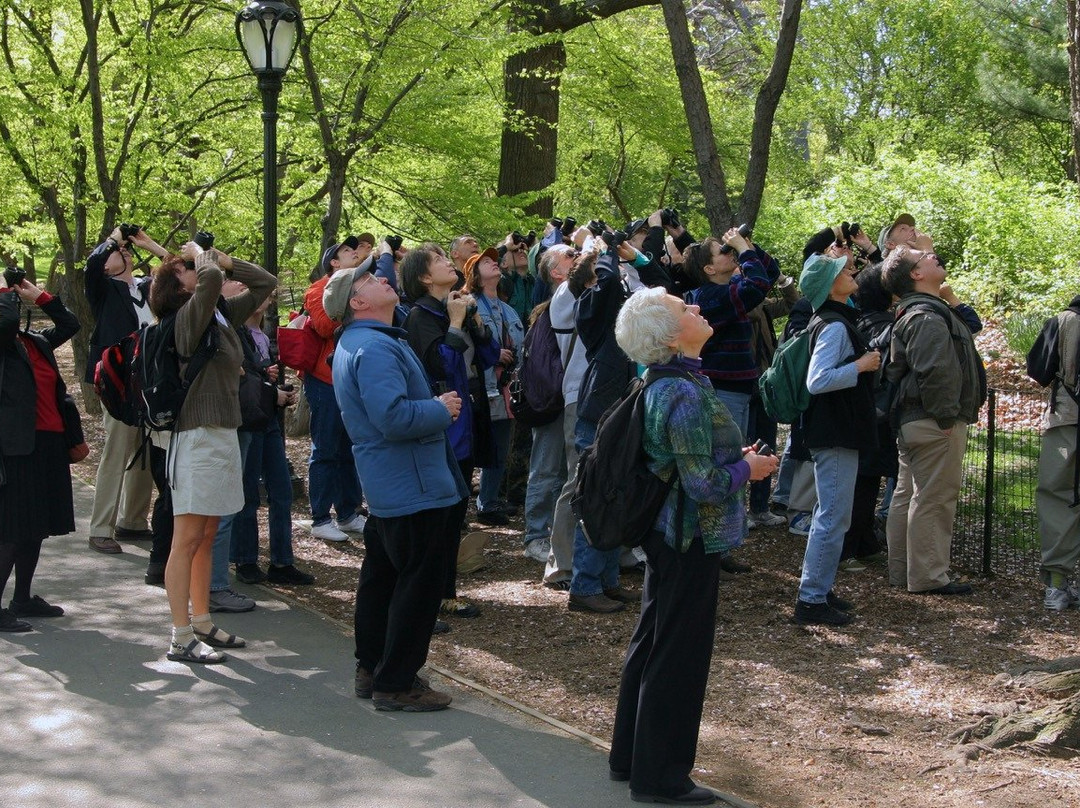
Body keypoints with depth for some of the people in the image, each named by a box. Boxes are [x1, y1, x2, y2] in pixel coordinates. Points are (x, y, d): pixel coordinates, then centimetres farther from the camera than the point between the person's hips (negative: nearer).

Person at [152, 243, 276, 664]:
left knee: (206, 538, 15)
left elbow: (265, 283, 18)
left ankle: (201, 624, 24)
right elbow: (211, 277, -32)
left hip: (223, 435, 9)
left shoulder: (222, 313, 10)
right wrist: (201, 253, -10)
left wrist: (223, 258, 7)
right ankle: (181, 639, 0)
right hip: (199, 436, -9)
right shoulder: (189, 316, -13)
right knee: (187, 541, -4)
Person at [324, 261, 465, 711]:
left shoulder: (357, 343, 15)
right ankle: (396, 683, 3)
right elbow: (395, 418, -30)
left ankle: (372, 670, 28)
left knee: (383, 574, 17)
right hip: (412, 487, -11)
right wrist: (442, 410, -15)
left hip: (386, 487, 11)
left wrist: (436, 405, 9)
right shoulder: (375, 348, -21)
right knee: (420, 581, -4)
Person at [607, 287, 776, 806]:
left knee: (650, 641, 18)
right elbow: (704, 484, -24)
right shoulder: (687, 394, -23)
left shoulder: (658, 385, 6)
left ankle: (630, 757, 31)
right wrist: (746, 467, -7)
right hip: (691, 537, -10)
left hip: (663, 529, 10)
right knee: (679, 655, 1)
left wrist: (733, 458, 13)